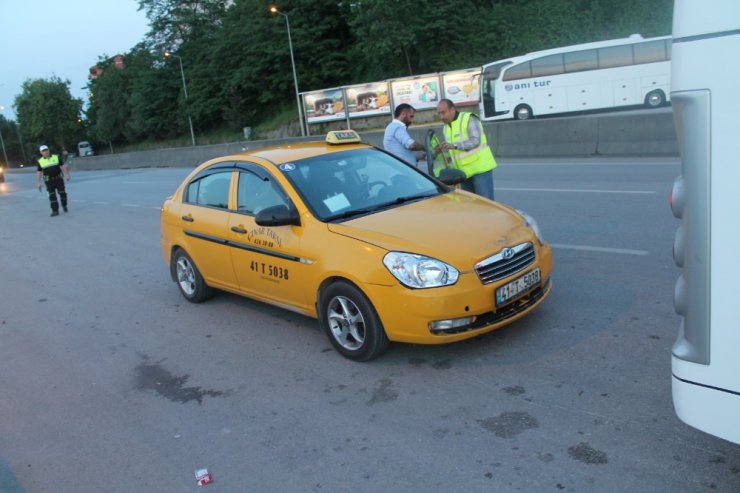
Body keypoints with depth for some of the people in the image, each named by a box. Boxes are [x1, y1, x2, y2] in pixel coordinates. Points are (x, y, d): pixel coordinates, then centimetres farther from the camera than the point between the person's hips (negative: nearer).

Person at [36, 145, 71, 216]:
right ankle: (55, 211, -1)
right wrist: (38, 183, -2)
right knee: (52, 195, -3)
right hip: (49, 180, 0)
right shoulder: (40, 161, 2)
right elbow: (38, 173, 4)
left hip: (58, 179, 0)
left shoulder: (56, 157, 2)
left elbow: (63, 166, 0)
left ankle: (64, 205, 25)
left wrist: (67, 175, -12)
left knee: (62, 193, -1)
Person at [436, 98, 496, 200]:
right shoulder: (446, 128, 15)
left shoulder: (469, 119, -7)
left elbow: (475, 141, -21)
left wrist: (454, 145, -32)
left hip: (480, 167, -7)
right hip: (463, 172, 8)